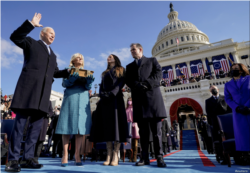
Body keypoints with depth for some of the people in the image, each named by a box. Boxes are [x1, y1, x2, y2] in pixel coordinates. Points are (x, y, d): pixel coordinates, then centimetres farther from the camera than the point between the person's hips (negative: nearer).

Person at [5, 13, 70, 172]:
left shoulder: (53, 54, 28)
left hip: (43, 92, 6)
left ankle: (28, 158, 10)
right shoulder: (31, 43, 15)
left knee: (37, 125, 3)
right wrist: (31, 24, -8)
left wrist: (69, 72, 11)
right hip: (28, 87, -5)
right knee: (20, 122, -5)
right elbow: (15, 37, -2)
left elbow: (55, 73, 24)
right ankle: (13, 160, 1)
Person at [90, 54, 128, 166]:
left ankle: (115, 155, -9)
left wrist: (112, 94, -17)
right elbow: (101, 87, 17)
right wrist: (102, 94, -5)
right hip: (105, 100, 5)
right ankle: (109, 155, 0)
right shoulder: (105, 73, 28)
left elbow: (121, 84, -2)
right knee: (106, 125, -2)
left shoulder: (120, 70, 14)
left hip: (115, 99, -4)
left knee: (116, 123, -10)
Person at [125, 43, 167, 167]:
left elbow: (159, 74, 2)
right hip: (138, 99, 3)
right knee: (143, 130, 3)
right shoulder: (130, 66, 24)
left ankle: (159, 158, 5)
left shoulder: (152, 61, 18)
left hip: (153, 96, -2)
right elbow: (128, 81, 8)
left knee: (156, 130, -2)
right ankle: (144, 157, 10)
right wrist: (138, 85, -12)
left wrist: (146, 84, -12)